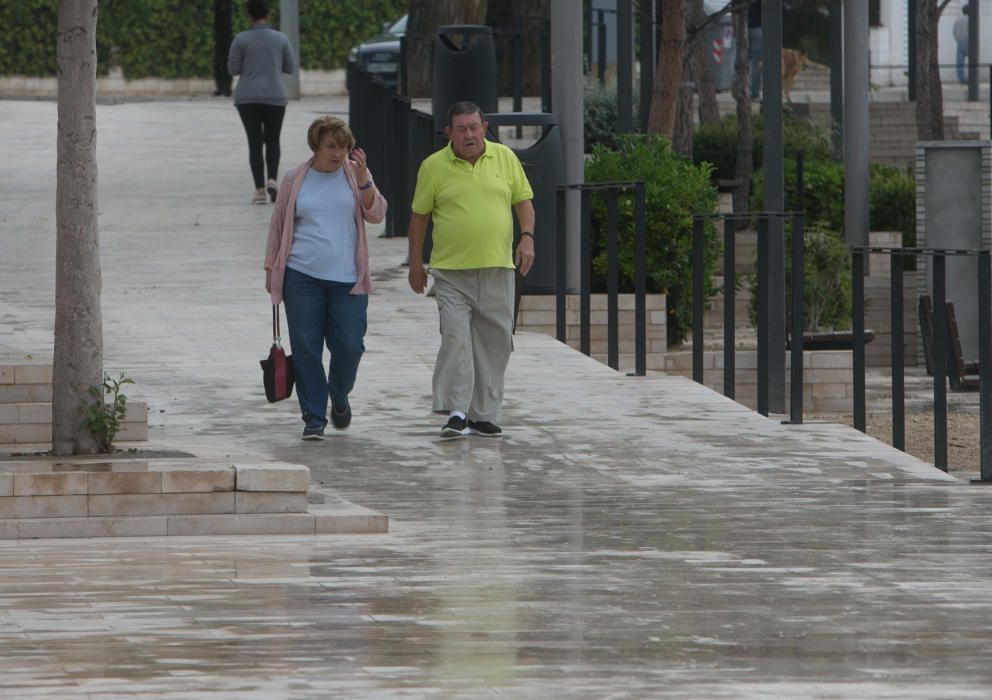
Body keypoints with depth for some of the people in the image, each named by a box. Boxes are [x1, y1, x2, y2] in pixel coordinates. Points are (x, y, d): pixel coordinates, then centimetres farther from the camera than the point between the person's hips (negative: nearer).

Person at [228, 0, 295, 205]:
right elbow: (290, 68, 5)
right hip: (274, 96, 1)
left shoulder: (241, 40, -4)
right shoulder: (280, 39, -1)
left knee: (255, 143, 3)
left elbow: (233, 69, -4)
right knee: (273, 141, 14)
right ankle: (272, 179, -9)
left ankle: (260, 190, -3)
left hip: (247, 98, -1)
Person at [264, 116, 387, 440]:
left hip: (347, 279, 0)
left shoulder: (354, 174, 6)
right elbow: (278, 226, 13)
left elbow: (376, 215, -3)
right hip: (302, 277, 0)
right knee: (306, 349, -3)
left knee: (349, 346, -3)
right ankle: (313, 419, 5)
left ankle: (339, 398, 27)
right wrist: (271, 268, 13)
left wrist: (362, 178, -16)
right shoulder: (296, 179, 6)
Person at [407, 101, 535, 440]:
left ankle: (484, 416, 14)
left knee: (494, 343, 6)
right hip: (451, 271, -3)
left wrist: (527, 237, -4)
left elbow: (523, 201, 13)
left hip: (497, 267, 3)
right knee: (455, 339, -13)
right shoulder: (433, 167, 1)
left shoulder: (505, 158, 7)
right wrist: (415, 264, 7)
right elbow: (419, 216, 7)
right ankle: (456, 414, -14)